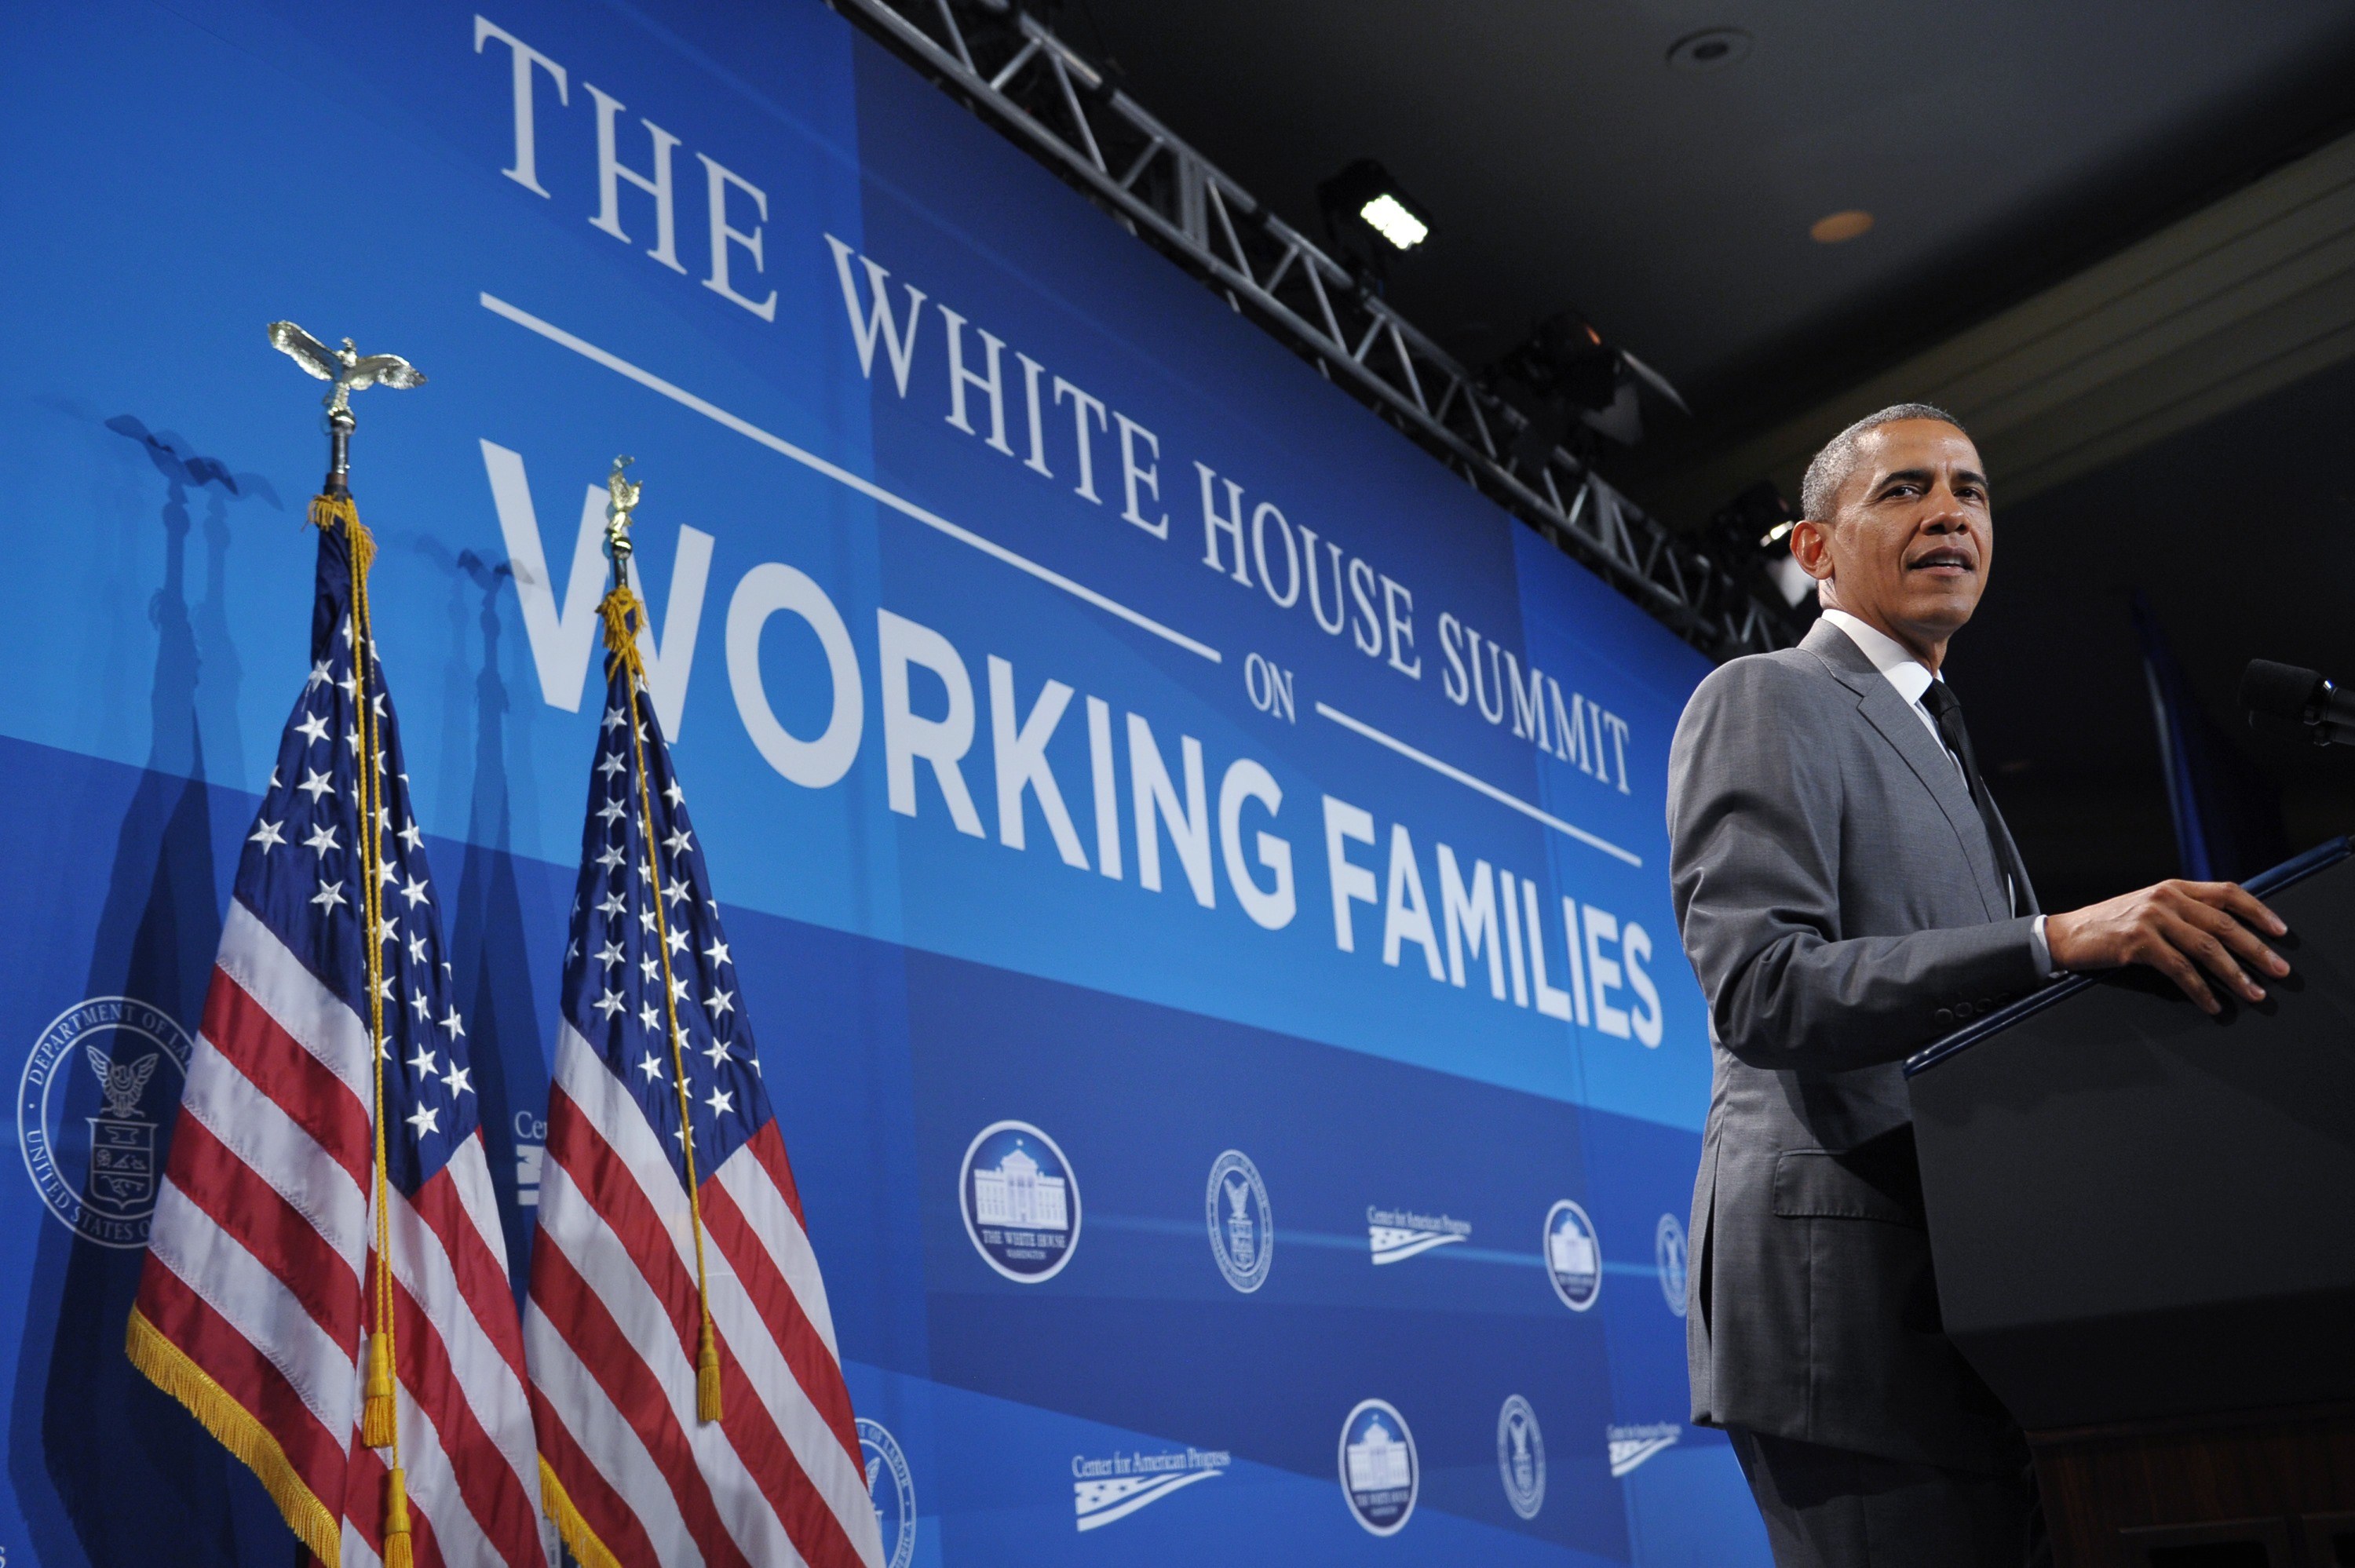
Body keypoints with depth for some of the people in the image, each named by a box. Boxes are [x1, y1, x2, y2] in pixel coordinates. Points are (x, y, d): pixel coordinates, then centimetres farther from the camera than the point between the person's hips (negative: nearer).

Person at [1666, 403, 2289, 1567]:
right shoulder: (1763, 701, -3)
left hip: (1960, 1313, 9)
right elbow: (1758, 990, -19)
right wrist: (2053, 942, -28)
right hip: (1850, 1296, -9)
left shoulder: (1934, 747, 26)